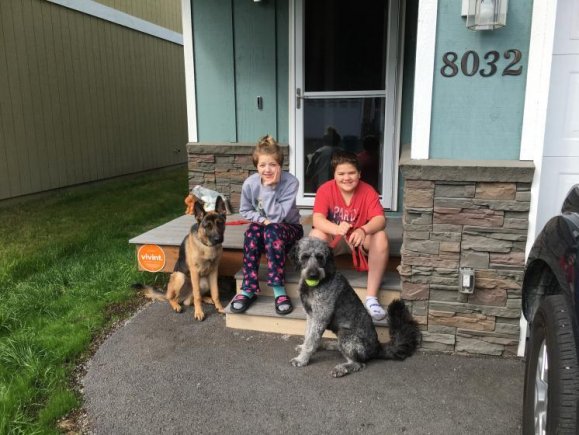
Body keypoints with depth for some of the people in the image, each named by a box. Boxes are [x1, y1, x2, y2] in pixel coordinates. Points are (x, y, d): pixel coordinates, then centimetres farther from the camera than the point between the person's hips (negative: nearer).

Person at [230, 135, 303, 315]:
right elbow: (244, 211, 0)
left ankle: (279, 290, -32)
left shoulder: (291, 182, -24)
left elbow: (277, 216, -29)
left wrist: (268, 188, -32)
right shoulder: (250, 183, -14)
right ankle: (249, 289, -26)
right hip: (263, 227, 3)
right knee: (252, 231, -32)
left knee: (272, 230, -37)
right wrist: (262, 219, -18)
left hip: (288, 229, -2)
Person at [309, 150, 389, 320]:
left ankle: (371, 297, -24)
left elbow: (380, 220, -26)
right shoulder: (325, 190, -16)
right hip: (334, 240, 0)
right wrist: (337, 229, -51)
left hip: (360, 239, 1)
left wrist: (363, 230, -49)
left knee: (381, 236, -29)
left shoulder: (368, 191, -14)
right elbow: (317, 220, -29)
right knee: (316, 235, -31)